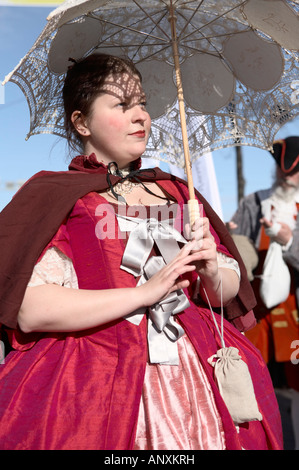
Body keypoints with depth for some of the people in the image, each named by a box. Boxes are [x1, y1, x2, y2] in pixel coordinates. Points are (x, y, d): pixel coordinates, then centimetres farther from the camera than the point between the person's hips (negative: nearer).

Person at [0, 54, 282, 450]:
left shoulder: (175, 192, 13)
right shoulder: (54, 195, -2)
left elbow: (229, 291, 16)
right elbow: (32, 310, -15)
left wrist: (212, 272, -7)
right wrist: (147, 291, -15)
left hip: (197, 370, 4)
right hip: (97, 383, -4)